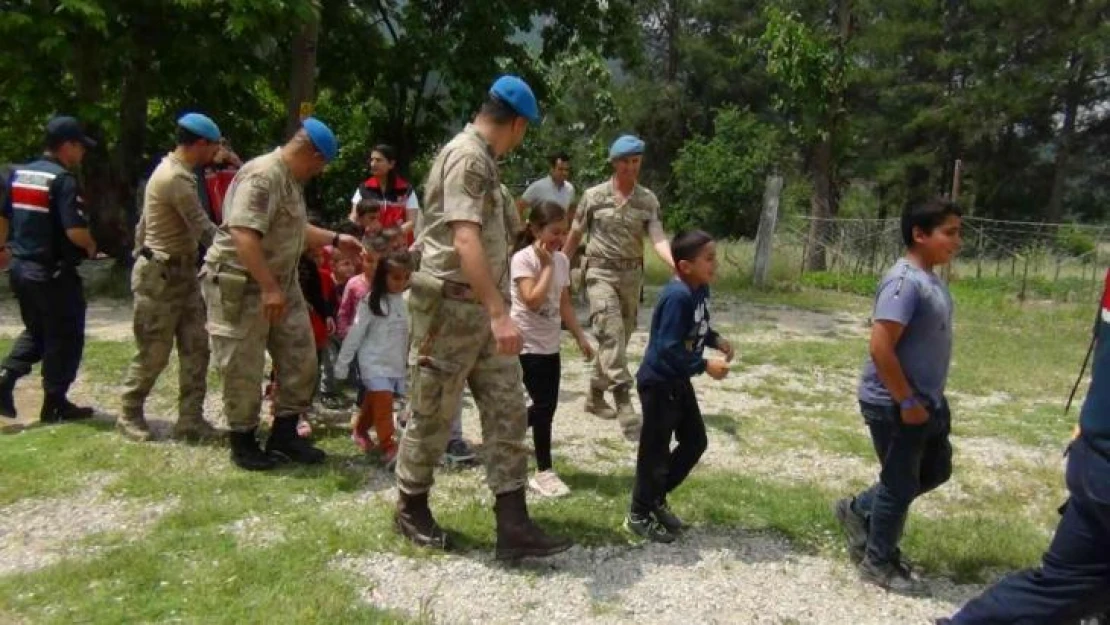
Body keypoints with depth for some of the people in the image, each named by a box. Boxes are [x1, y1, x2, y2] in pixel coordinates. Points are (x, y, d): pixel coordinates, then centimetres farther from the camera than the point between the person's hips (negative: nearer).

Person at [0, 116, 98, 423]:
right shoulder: (63, 179, -16)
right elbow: (75, 230, -25)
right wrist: (91, 247, -5)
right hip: (54, 273, -8)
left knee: (35, 331, 24)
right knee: (65, 337, 6)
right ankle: (55, 404, 13)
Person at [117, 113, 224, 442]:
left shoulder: (173, 170, 11)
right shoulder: (177, 179, -21)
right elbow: (204, 230, -23)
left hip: (181, 272, 9)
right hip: (160, 275, -9)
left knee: (195, 347, 5)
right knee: (153, 352, 2)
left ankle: (190, 419, 9)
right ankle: (129, 414, 21)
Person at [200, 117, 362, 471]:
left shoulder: (291, 180, 11)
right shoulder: (262, 176, -22)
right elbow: (243, 235, -31)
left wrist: (336, 240, 27)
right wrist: (268, 288, -32)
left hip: (281, 283, 10)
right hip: (240, 286, -10)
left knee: (300, 359, 9)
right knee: (243, 369, 2)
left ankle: (284, 434, 21)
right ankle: (242, 441, 18)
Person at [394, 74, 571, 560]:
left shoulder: (480, 159, 16)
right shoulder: (468, 157, -15)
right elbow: (465, 240, -27)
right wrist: (499, 312, -34)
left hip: (482, 310, 9)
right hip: (452, 308, -9)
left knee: (507, 413, 4)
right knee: (433, 415, 6)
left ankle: (513, 526, 6)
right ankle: (411, 508, 26)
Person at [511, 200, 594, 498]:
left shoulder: (562, 260, 7)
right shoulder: (523, 258, -15)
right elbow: (533, 301, -26)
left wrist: (580, 337, 11)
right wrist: (547, 266, -21)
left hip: (550, 345, 8)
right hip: (527, 344, -8)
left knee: (546, 407, 9)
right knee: (544, 406, -8)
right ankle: (544, 473, 5)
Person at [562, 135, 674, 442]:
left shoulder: (648, 200, 2)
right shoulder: (593, 196, -3)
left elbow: (657, 238, -9)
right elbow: (574, 235, 5)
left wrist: (676, 265, -27)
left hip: (632, 275, 4)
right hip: (601, 272, -4)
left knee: (620, 338, 11)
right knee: (611, 334, -18)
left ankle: (595, 396, 29)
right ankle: (624, 405, -22)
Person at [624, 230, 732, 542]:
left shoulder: (701, 289, 2)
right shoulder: (678, 296, -28)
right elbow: (669, 349, -29)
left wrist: (716, 340, -1)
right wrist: (705, 366, -24)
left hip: (678, 381, 10)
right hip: (659, 382, -10)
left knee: (695, 441, 17)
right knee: (655, 449, 3)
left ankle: (656, 497, 33)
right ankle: (639, 515, 21)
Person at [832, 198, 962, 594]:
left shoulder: (930, 279, 8)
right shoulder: (905, 281, -23)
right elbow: (880, 346, -28)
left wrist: (927, 399, 18)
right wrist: (906, 402, -22)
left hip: (927, 400, 10)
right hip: (896, 405, -10)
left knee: (935, 470, 22)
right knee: (900, 484, 4)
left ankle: (858, 510, 34)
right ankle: (879, 563, 24)